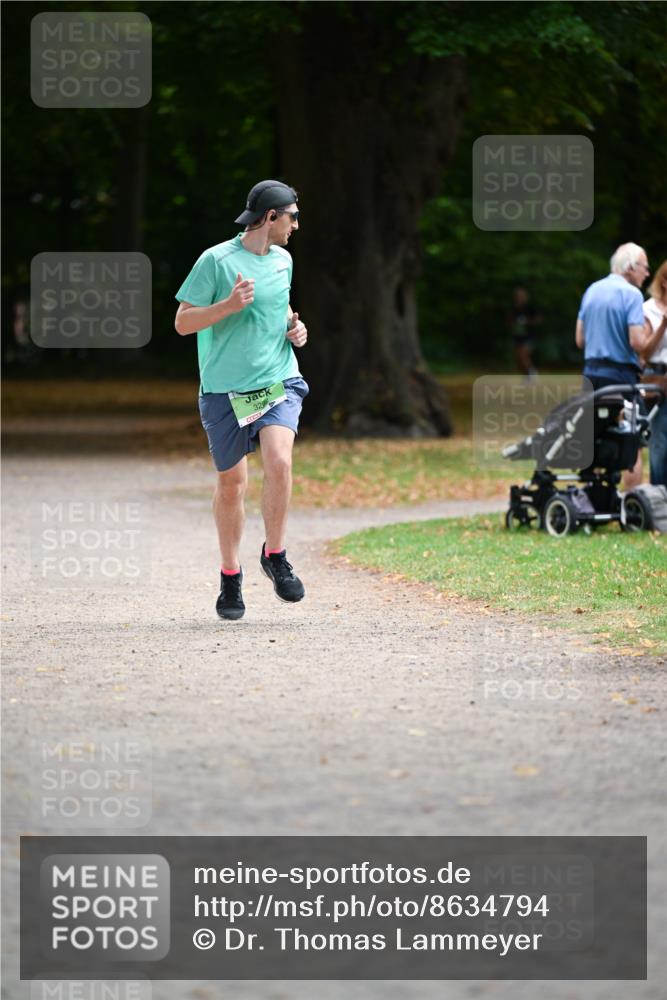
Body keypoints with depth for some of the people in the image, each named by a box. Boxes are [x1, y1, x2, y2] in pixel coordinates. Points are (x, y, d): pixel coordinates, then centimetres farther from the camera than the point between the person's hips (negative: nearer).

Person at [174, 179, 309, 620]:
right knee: (232, 483, 5)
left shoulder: (283, 261, 11)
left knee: (279, 461, -20)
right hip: (225, 389, -3)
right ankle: (231, 575, 22)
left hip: (278, 381, 3)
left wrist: (294, 326, 9)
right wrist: (228, 306, -21)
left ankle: (275, 555, -1)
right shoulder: (216, 260, -9)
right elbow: (183, 322, -7)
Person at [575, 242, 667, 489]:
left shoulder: (592, 290, 11)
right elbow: (638, 344, -18)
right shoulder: (631, 294, -10)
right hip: (621, 374, -6)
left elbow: (580, 340, 14)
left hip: (592, 373, 6)